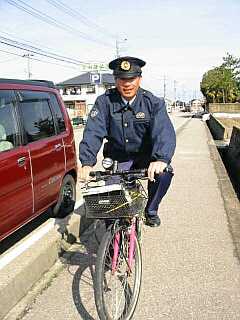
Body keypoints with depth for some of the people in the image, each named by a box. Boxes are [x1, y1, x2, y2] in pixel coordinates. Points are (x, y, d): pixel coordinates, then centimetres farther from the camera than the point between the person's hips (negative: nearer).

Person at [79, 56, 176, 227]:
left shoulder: (153, 103, -13)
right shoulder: (105, 102, -10)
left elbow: (164, 132, -27)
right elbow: (93, 132, -21)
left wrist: (161, 159, -47)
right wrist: (87, 162, -36)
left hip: (146, 156, 0)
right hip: (118, 158, 1)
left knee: (164, 172, -26)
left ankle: (151, 210, 3)